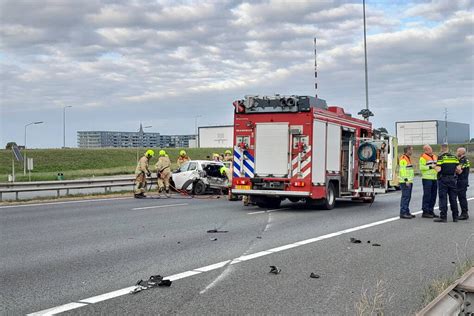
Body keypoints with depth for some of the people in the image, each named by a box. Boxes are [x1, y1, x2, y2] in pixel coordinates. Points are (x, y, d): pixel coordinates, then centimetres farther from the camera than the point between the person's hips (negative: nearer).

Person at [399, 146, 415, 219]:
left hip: (409, 181, 10)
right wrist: (406, 180, -23)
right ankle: (403, 213, -10)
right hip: (405, 182, -10)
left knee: (408, 197, 12)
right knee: (405, 197, -11)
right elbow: (403, 170, -20)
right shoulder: (403, 159, -13)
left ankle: (407, 212, 17)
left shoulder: (408, 158, 20)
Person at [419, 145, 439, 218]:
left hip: (434, 178, 8)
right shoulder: (423, 157, -6)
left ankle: (431, 211, 18)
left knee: (433, 195, 10)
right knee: (427, 195, -8)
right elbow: (421, 167, -16)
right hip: (427, 178, -8)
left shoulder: (435, 157, 20)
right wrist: (430, 167, -18)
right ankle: (425, 212, -5)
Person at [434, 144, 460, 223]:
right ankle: (455, 217, 14)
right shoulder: (454, 157, 6)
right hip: (452, 179, 4)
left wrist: (434, 167, 5)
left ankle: (443, 217, -3)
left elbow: (438, 169, -16)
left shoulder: (441, 157, -8)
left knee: (443, 198, -2)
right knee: (453, 198, 10)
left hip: (443, 179, -4)